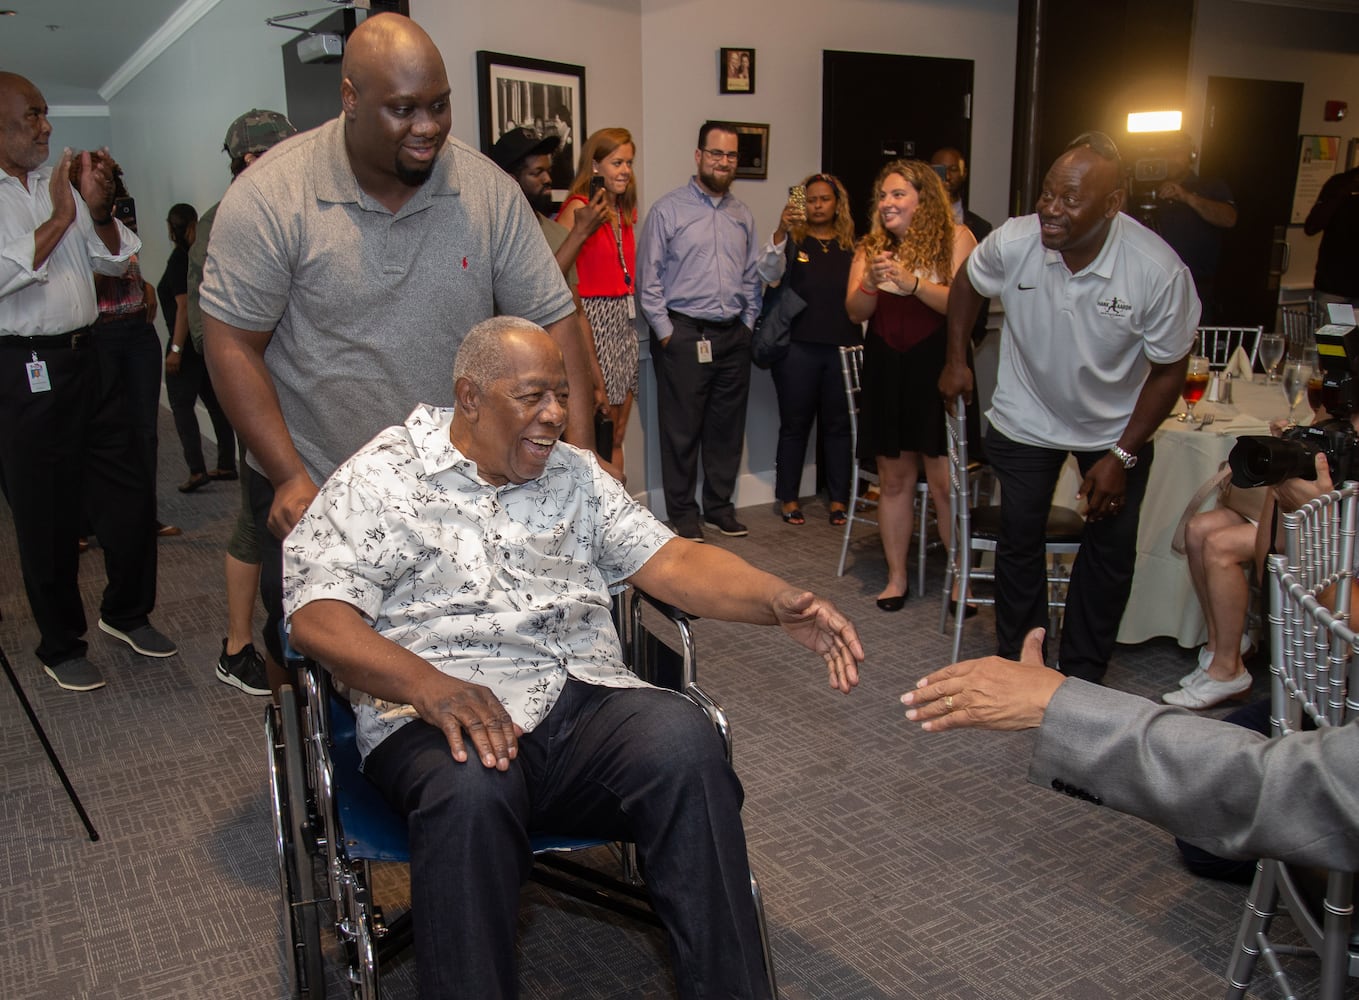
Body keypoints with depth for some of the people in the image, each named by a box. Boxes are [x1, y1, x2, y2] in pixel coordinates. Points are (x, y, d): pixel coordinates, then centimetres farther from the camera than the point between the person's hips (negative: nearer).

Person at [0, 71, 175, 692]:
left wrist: (100, 209, -3)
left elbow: (115, 259, 15)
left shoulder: (60, 184, 13)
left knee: (129, 493, 10)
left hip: (82, 359, 6)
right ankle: (61, 647, 20)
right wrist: (61, 217, -13)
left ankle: (127, 612, 31)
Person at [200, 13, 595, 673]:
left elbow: (551, 320, -4)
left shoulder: (489, 192, -5)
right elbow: (233, 343, -10)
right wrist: (290, 478, -17)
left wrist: (579, 452, -14)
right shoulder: (271, 196, -12)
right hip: (309, 492, -1)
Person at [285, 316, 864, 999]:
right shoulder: (379, 480, 7)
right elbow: (316, 615, -5)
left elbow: (668, 561, 11)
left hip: (588, 699, 4)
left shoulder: (576, 474, 20)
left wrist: (780, 602, -8)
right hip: (440, 714, -3)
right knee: (472, 791, -37)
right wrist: (429, 684, -23)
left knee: (684, 740, -27)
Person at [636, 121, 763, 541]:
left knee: (727, 426, 10)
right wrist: (665, 331, -8)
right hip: (684, 334, -5)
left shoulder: (743, 216, 14)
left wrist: (747, 323, 10)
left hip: (733, 335, 5)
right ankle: (683, 513, 11)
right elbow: (648, 277, -3)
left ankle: (720, 505, 23)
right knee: (682, 428, -1)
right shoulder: (667, 210, -1)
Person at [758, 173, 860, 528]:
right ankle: (788, 498, 16)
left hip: (843, 348, 2)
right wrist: (781, 230, -31)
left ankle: (839, 498, 19)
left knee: (838, 424, 9)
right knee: (794, 424, 5)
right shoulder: (793, 241, 2)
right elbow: (767, 272, -16)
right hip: (798, 348, -2)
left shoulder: (852, 246, 9)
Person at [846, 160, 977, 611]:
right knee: (893, 479, 9)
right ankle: (897, 577, 20)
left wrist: (913, 283, -23)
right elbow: (855, 313, 4)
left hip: (937, 367, -4)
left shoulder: (955, 239, -2)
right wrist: (870, 283, -16)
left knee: (945, 482, -5)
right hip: (885, 370, 4)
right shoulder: (871, 247, 10)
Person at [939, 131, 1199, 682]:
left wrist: (1121, 456, -15)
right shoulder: (1013, 242, -24)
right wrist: (956, 360, 2)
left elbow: (1168, 371, -14)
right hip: (1026, 418, 0)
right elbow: (967, 284, 2)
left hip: (1114, 427, 0)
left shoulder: (1159, 270, -27)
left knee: (1111, 548, 4)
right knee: (1019, 537, 3)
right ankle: (1016, 663, 21)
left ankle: (1081, 674, 21)